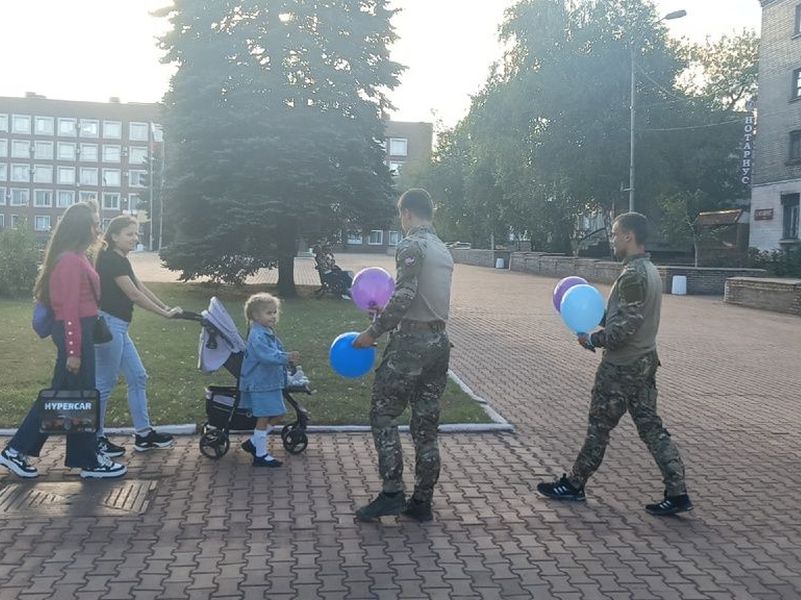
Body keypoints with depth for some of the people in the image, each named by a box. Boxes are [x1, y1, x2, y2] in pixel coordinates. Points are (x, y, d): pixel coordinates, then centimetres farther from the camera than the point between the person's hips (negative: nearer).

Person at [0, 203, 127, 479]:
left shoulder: (75, 257, 14)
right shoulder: (70, 260, -17)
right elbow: (69, 308, -20)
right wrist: (73, 351, -21)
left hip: (79, 331, 10)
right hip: (75, 334, -10)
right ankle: (89, 462, 13)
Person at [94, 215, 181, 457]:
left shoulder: (120, 260, 15)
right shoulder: (110, 260, -15)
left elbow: (142, 288, 17)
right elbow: (134, 295, -16)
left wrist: (167, 307, 11)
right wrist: (165, 314, -10)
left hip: (118, 327, 10)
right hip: (108, 325, -10)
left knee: (138, 377, 11)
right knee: (105, 383, -2)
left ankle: (144, 434, 17)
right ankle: (95, 440, 9)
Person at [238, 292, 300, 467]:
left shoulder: (269, 333, 13)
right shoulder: (257, 336, -19)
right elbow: (266, 355, -33)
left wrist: (287, 359, 18)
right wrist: (286, 357, -42)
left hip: (272, 382, 10)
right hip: (261, 383, -10)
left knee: (277, 415, 13)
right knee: (263, 418, -1)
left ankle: (253, 443, 26)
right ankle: (261, 456, 10)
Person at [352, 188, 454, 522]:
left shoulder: (411, 245, -10)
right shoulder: (443, 250, 17)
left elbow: (403, 297, -19)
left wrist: (373, 332, -12)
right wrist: (387, 315, 24)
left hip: (411, 341, -8)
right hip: (439, 340, 8)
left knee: (384, 413, 3)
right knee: (426, 422, 10)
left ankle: (392, 493, 0)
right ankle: (422, 502, 15)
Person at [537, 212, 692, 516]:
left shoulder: (632, 275, -20)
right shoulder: (650, 270, 12)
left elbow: (627, 325, -24)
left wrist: (593, 340, -13)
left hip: (621, 366, -9)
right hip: (644, 361, 9)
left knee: (599, 427, 4)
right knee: (651, 426, 10)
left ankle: (573, 485, 18)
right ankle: (677, 493, 9)